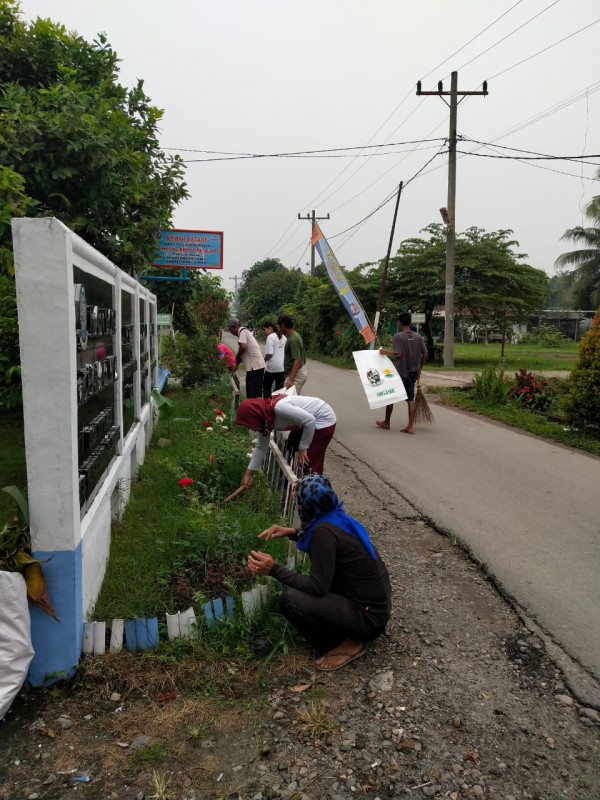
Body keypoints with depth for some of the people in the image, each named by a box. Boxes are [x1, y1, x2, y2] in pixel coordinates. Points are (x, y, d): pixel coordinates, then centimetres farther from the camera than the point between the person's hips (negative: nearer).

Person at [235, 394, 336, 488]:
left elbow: (310, 420, -29)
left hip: (324, 420, -9)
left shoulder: (279, 408, -35)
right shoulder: (265, 420, -6)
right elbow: (261, 447, 4)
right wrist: (249, 473, 5)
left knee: (310, 463, -9)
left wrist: (303, 448, -20)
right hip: (307, 420, 9)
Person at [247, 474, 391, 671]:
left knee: (289, 600, -21)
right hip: (375, 603, 9)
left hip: (368, 616, -9)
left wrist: (274, 569, -21)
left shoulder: (324, 530, -24)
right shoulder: (336, 516, 0)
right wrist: (292, 532, 11)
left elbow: (318, 587, -23)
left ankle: (346, 646, -3)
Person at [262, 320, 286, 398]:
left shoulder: (270, 337, -11)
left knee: (266, 387, 7)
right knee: (280, 388, 11)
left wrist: (264, 362, -1)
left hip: (272, 367, -7)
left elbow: (269, 354, -16)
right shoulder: (283, 337, 11)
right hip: (283, 367, 7)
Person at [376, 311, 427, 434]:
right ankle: (410, 427, 3)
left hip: (399, 373, -5)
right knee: (410, 400, 6)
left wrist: (385, 352, -8)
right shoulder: (418, 337, 3)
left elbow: (398, 354, -22)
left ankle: (386, 423, 24)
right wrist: (419, 369, 15)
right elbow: (425, 355, 3)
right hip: (412, 374, 5)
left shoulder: (398, 336, -14)